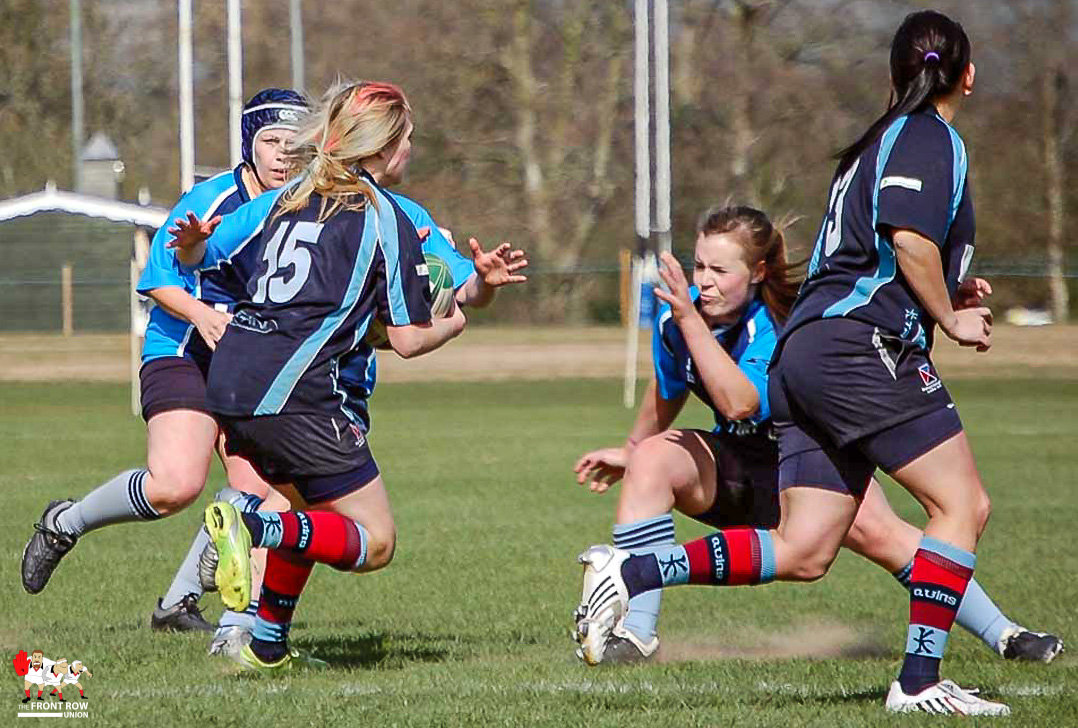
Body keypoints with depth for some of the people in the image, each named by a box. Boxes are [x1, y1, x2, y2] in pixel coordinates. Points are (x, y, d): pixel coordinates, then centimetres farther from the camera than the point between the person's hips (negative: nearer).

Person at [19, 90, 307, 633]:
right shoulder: (208, 200, -13)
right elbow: (156, 281, -8)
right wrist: (201, 314, -26)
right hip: (181, 356, -5)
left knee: (254, 492, -10)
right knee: (174, 485, -23)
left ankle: (177, 603, 8)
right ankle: (65, 523, 4)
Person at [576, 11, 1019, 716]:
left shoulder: (877, 143, 26)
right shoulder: (931, 138, -2)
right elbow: (911, 236, -18)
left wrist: (947, 292, 33)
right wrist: (950, 319, -6)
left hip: (804, 348, 9)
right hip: (861, 344, -9)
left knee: (802, 553, 3)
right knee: (963, 504, -6)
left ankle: (629, 575, -4)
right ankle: (919, 682, -11)